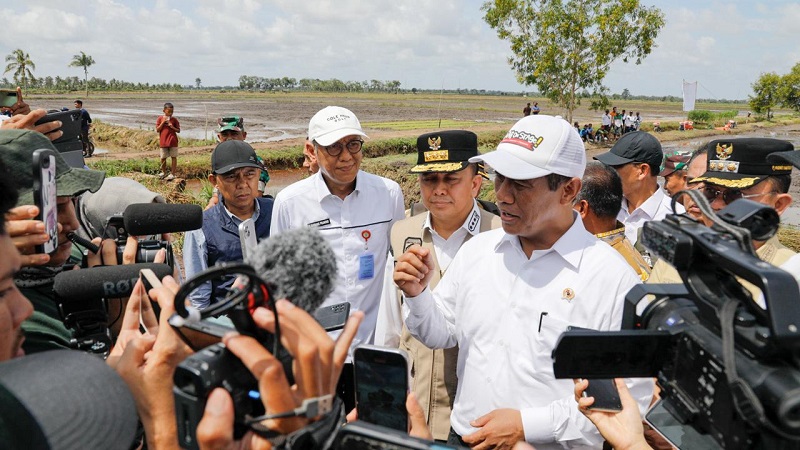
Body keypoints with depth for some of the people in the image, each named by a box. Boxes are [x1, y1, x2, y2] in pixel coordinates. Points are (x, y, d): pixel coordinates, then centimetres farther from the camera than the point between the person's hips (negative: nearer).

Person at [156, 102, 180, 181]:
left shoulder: (174, 120, 1)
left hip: (173, 141, -1)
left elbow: (178, 130, 3)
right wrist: (163, 122, -13)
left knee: (174, 157, 1)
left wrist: (172, 127, -14)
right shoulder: (160, 119, 2)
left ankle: (172, 174, 6)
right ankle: (164, 172, 27)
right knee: (163, 158, 9)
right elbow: (157, 130, -2)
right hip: (163, 142, 1)